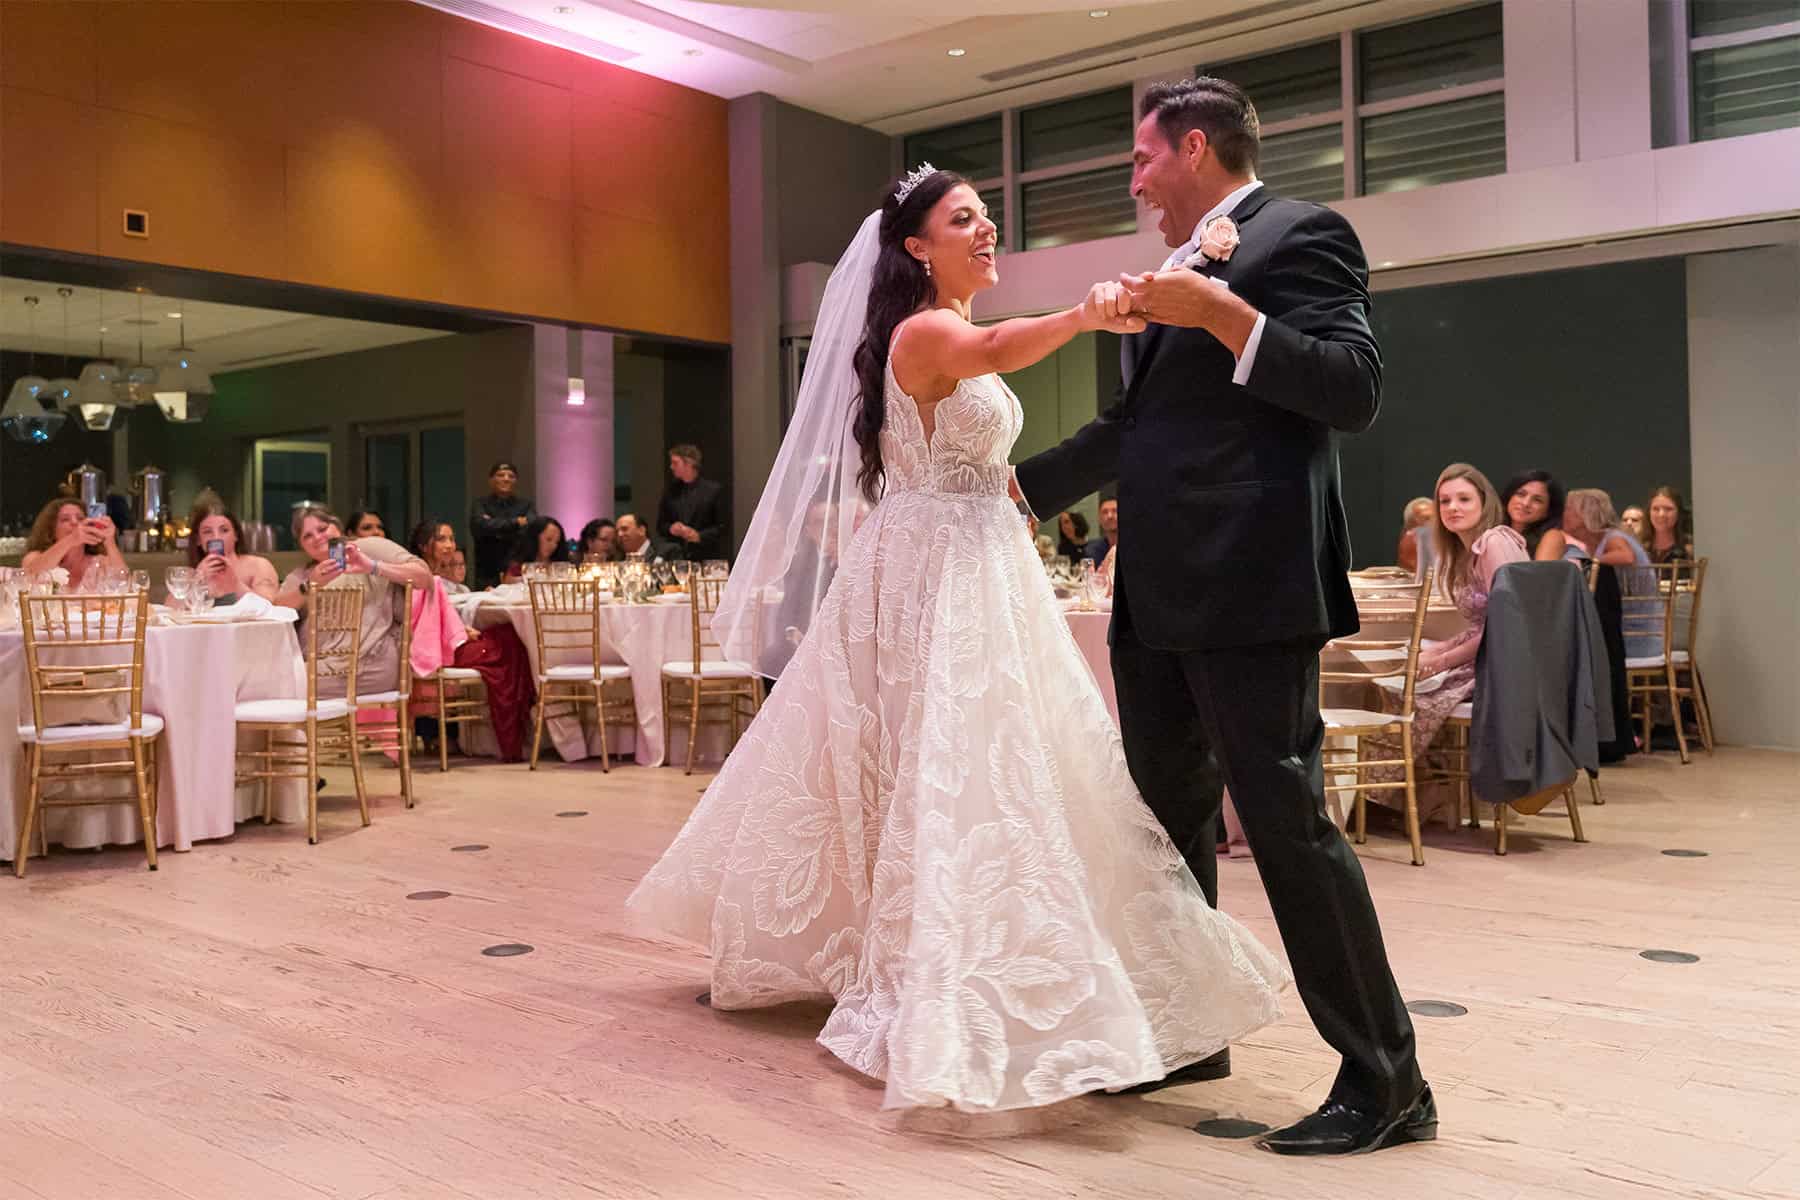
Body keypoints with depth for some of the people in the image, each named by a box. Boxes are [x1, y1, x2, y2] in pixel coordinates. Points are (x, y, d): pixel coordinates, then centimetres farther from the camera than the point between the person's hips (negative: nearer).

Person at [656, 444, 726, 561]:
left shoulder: (713, 490, 1)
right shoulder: (671, 492, 12)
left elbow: (721, 527, 0)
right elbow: (660, 525, 16)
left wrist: (699, 536, -14)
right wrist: (670, 528, -6)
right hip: (675, 557, 3)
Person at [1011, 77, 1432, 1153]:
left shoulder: (1299, 235, -3)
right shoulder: (1180, 269, 21)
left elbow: (1356, 391, -15)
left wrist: (1223, 315, -21)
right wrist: (1020, 484, 29)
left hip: (1248, 588, -9)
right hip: (1159, 593, 9)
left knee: (1288, 820, -7)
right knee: (1171, 817, 15)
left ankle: (1387, 1082, 4)